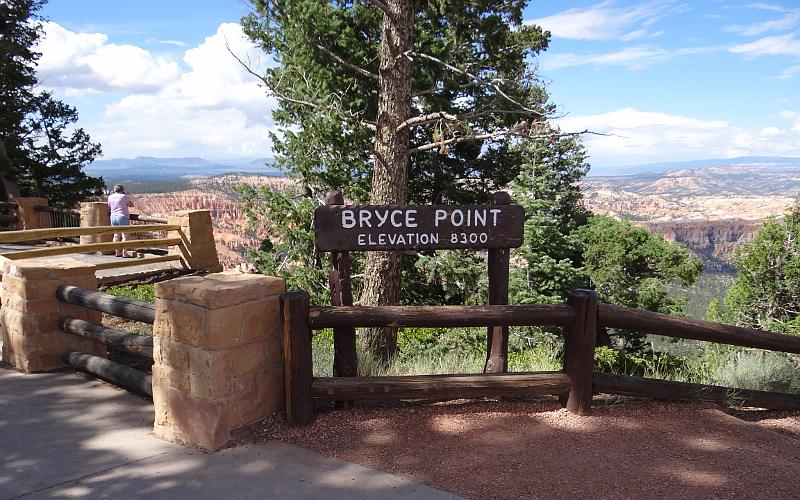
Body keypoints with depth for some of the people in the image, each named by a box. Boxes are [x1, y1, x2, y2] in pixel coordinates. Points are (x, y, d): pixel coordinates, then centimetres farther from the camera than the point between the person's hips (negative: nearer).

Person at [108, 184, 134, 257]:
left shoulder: (110, 197, 7)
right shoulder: (123, 196, -9)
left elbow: (109, 207, 16)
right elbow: (131, 204, -1)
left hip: (113, 217, 6)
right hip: (123, 217, -6)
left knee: (116, 235, 11)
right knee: (125, 235, -3)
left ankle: (117, 252, 15)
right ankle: (125, 253, -5)